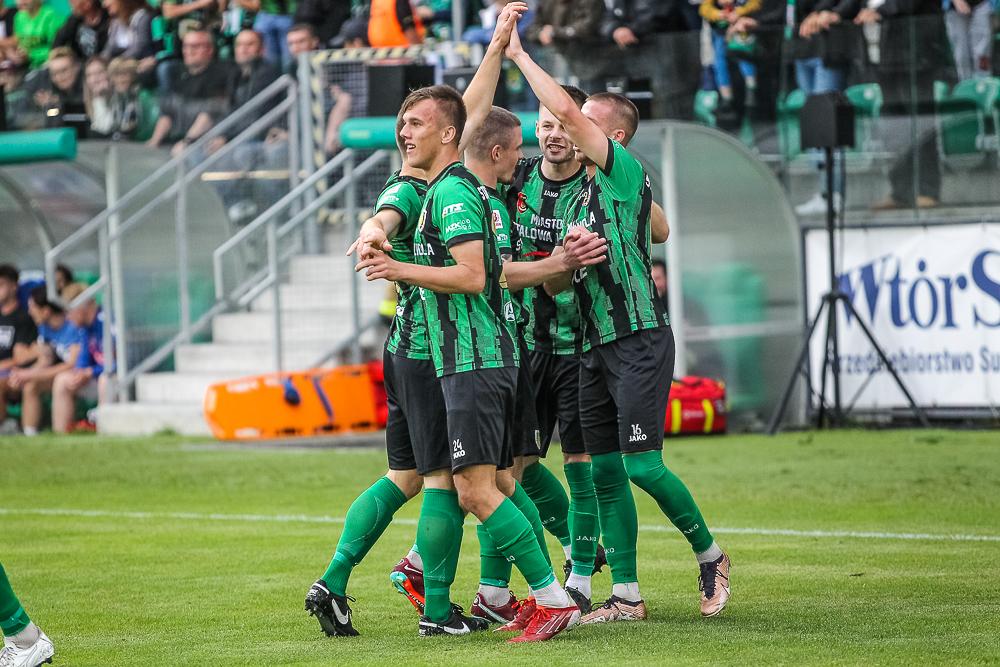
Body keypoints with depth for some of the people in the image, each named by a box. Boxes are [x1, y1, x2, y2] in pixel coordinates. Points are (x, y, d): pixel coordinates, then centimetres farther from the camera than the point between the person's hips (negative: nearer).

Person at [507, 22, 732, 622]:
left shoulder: (626, 170, -9)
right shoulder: (583, 196, 17)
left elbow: (565, 108, -20)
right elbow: (556, 285, 24)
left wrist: (520, 55, -10)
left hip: (640, 341, -9)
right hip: (599, 344, 9)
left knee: (642, 465, -11)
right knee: (606, 471, 4)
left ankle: (710, 555, 9)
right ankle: (627, 596, 7)